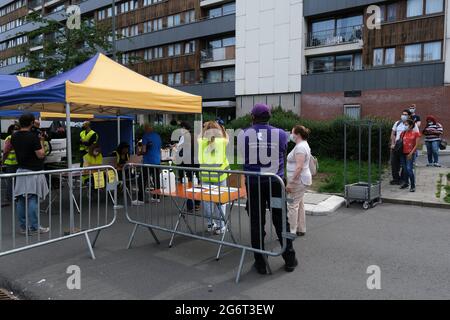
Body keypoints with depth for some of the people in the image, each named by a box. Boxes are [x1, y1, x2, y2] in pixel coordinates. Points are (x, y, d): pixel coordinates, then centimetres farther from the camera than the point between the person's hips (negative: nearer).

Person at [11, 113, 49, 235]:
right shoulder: (33, 137, -15)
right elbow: (41, 155, -16)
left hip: (20, 171, 7)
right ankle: (34, 227, -1)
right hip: (33, 172, -7)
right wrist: (41, 142, -4)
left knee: (21, 200, 8)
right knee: (33, 199, -4)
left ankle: (23, 227, 15)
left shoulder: (14, 137, 6)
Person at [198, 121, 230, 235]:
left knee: (207, 199, 12)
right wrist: (221, 127, 27)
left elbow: (200, 137, 23)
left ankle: (210, 224, 22)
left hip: (205, 175, 2)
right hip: (219, 175, -2)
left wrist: (205, 128, 27)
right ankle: (220, 226, 13)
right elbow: (226, 137, 20)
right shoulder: (222, 141, -5)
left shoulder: (202, 142, -2)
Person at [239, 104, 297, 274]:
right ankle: (289, 259, 23)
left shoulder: (243, 135, -4)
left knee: (256, 223, 8)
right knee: (281, 221, 12)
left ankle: (260, 263, 16)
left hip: (253, 184, 0)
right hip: (275, 183, 1)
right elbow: (283, 155, 9)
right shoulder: (281, 134, -3)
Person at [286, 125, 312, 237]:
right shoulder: (303, 145, 16)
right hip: (300, 180, 11)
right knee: (299, 204, 16)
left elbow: (299, 167, -25)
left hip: (298, 180, -11)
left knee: (292, 205, -6)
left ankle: (292, 231, -1)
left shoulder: (300, 147, -18)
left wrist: (290, 182, -25)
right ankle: (301, 229, 25)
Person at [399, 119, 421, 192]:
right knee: (404, 168, 11)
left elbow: (416, 145, -7)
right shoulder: (403, 133, 9)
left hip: (410, 153, -5)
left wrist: (411, 153, -13)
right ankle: (406, 183, 25)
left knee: (409, 169, -11)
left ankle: (413, 186, -5)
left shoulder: (416, 133, -3)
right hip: (403, 153, 5)